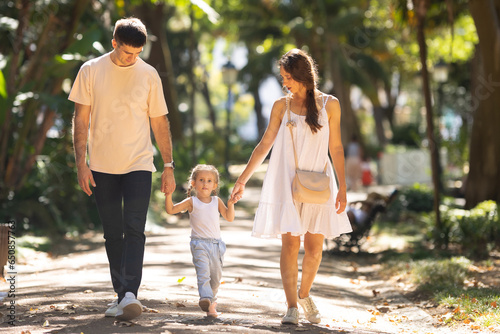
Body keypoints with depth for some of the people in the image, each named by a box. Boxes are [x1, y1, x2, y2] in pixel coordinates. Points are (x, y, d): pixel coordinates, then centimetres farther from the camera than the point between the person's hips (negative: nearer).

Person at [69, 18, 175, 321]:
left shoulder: (149, 75, 2)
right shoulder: (91, 71, 0)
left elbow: (160, 122, 7)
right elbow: (81, 119, 2)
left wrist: (169, 165, 4)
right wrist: (81, 163, -4)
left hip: (138, 165, -1)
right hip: (102, 166, 1)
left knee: (134, 229, -14)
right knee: (113, 233, 7)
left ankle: (130, 294, -21)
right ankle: (120, 294, 16)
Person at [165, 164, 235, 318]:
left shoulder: (217, 201, 11)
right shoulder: (191, 202, 3)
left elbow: (230, 218, 6)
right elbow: (171, 210, -3)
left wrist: (230, 204, -11)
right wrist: (169, 195, -17)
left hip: (216, 244, 4)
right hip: (199, 244, -4)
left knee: (216, 275, 10)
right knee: (203, 272, -22)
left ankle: (211, 299, 30)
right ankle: (205, 298, -36)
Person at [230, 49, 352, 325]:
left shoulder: (329, 105, 3)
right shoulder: (281, 106, 5)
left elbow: (336, 148, 5)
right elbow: (264, 145, 10)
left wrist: (342, 187, 1)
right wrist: (242, 180, 9)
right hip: (285, 182, 0)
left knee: (314, 245, 1)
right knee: (290, 243, -8)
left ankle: (304, 294, 25)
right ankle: (292, 306, -7)